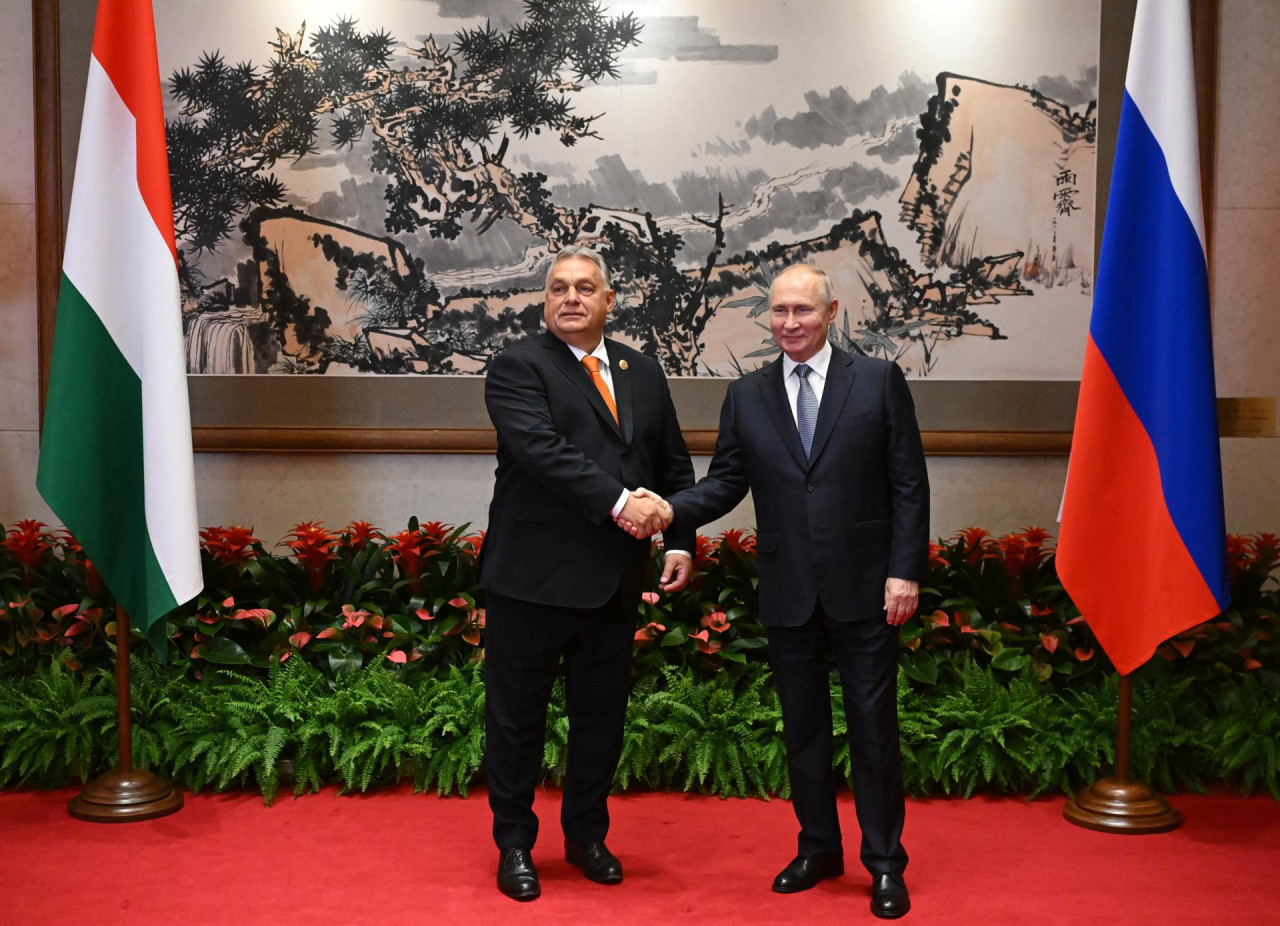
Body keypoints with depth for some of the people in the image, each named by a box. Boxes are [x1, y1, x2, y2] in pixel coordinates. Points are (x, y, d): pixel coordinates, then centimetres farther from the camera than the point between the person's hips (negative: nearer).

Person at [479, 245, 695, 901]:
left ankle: (586, 835, 34)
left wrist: (681, 541, 5)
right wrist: (618, 500, -26)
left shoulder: (644, 373, 12)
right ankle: (514, 844, 25)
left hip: (614, 582, 5)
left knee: (602, 716, 15)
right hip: (533, 578, -5)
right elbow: (541, 448, -21)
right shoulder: (517, 368, -6)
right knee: (517, 718, 7)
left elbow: (674, 466, 16)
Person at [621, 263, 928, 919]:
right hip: (788, 595, 3)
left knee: (873, 726, 5)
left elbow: (908, 484, -3)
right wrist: (669, 510, -15)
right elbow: (726, 482, 4)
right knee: (802, 726, 14)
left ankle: (884, 863, 19)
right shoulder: (747, 397, 7)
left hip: (864, 592, -3)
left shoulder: (878, 381, -1)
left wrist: (905, 571, -9)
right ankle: (818, 849, 31)